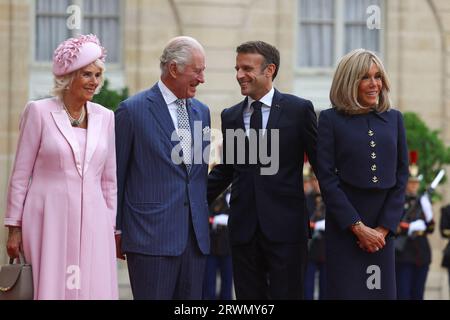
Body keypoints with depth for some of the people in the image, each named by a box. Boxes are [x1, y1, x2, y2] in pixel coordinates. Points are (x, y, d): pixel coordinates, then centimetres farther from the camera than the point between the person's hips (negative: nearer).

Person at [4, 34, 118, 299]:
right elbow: (20, 175, 1)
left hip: (91, 223, 3)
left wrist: (112, 227, 12)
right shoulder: (39, 112, -1)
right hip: (49, 220, -3)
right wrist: (14, 228, -1)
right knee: (51, 288, -3)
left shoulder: (105, 117, 10)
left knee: (94, 290, -1)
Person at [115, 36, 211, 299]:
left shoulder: (202, 112, 14)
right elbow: (116, 175, 0)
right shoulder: (133, 110, -4)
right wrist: (115, 230, 1)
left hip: (196, 236, 6)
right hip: (152, 237, -6)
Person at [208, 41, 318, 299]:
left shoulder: (299, 110, -1)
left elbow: (320, 164, 3)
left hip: (286, 228, -4)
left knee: (287, 294, -3)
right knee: (249, 297, 7)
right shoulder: (230, 116, 11)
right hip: (244, 228, 4)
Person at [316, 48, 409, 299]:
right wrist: (358, 227, -11)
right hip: (343, 228, -3)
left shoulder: (394, 119, 9)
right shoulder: (331, 119, -1)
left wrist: (384, 227, -4)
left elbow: (401, 177, 7)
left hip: (384, 226, 3)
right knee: (347, 290, -3)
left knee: (382, 290, 4)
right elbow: (327, 179, -6)